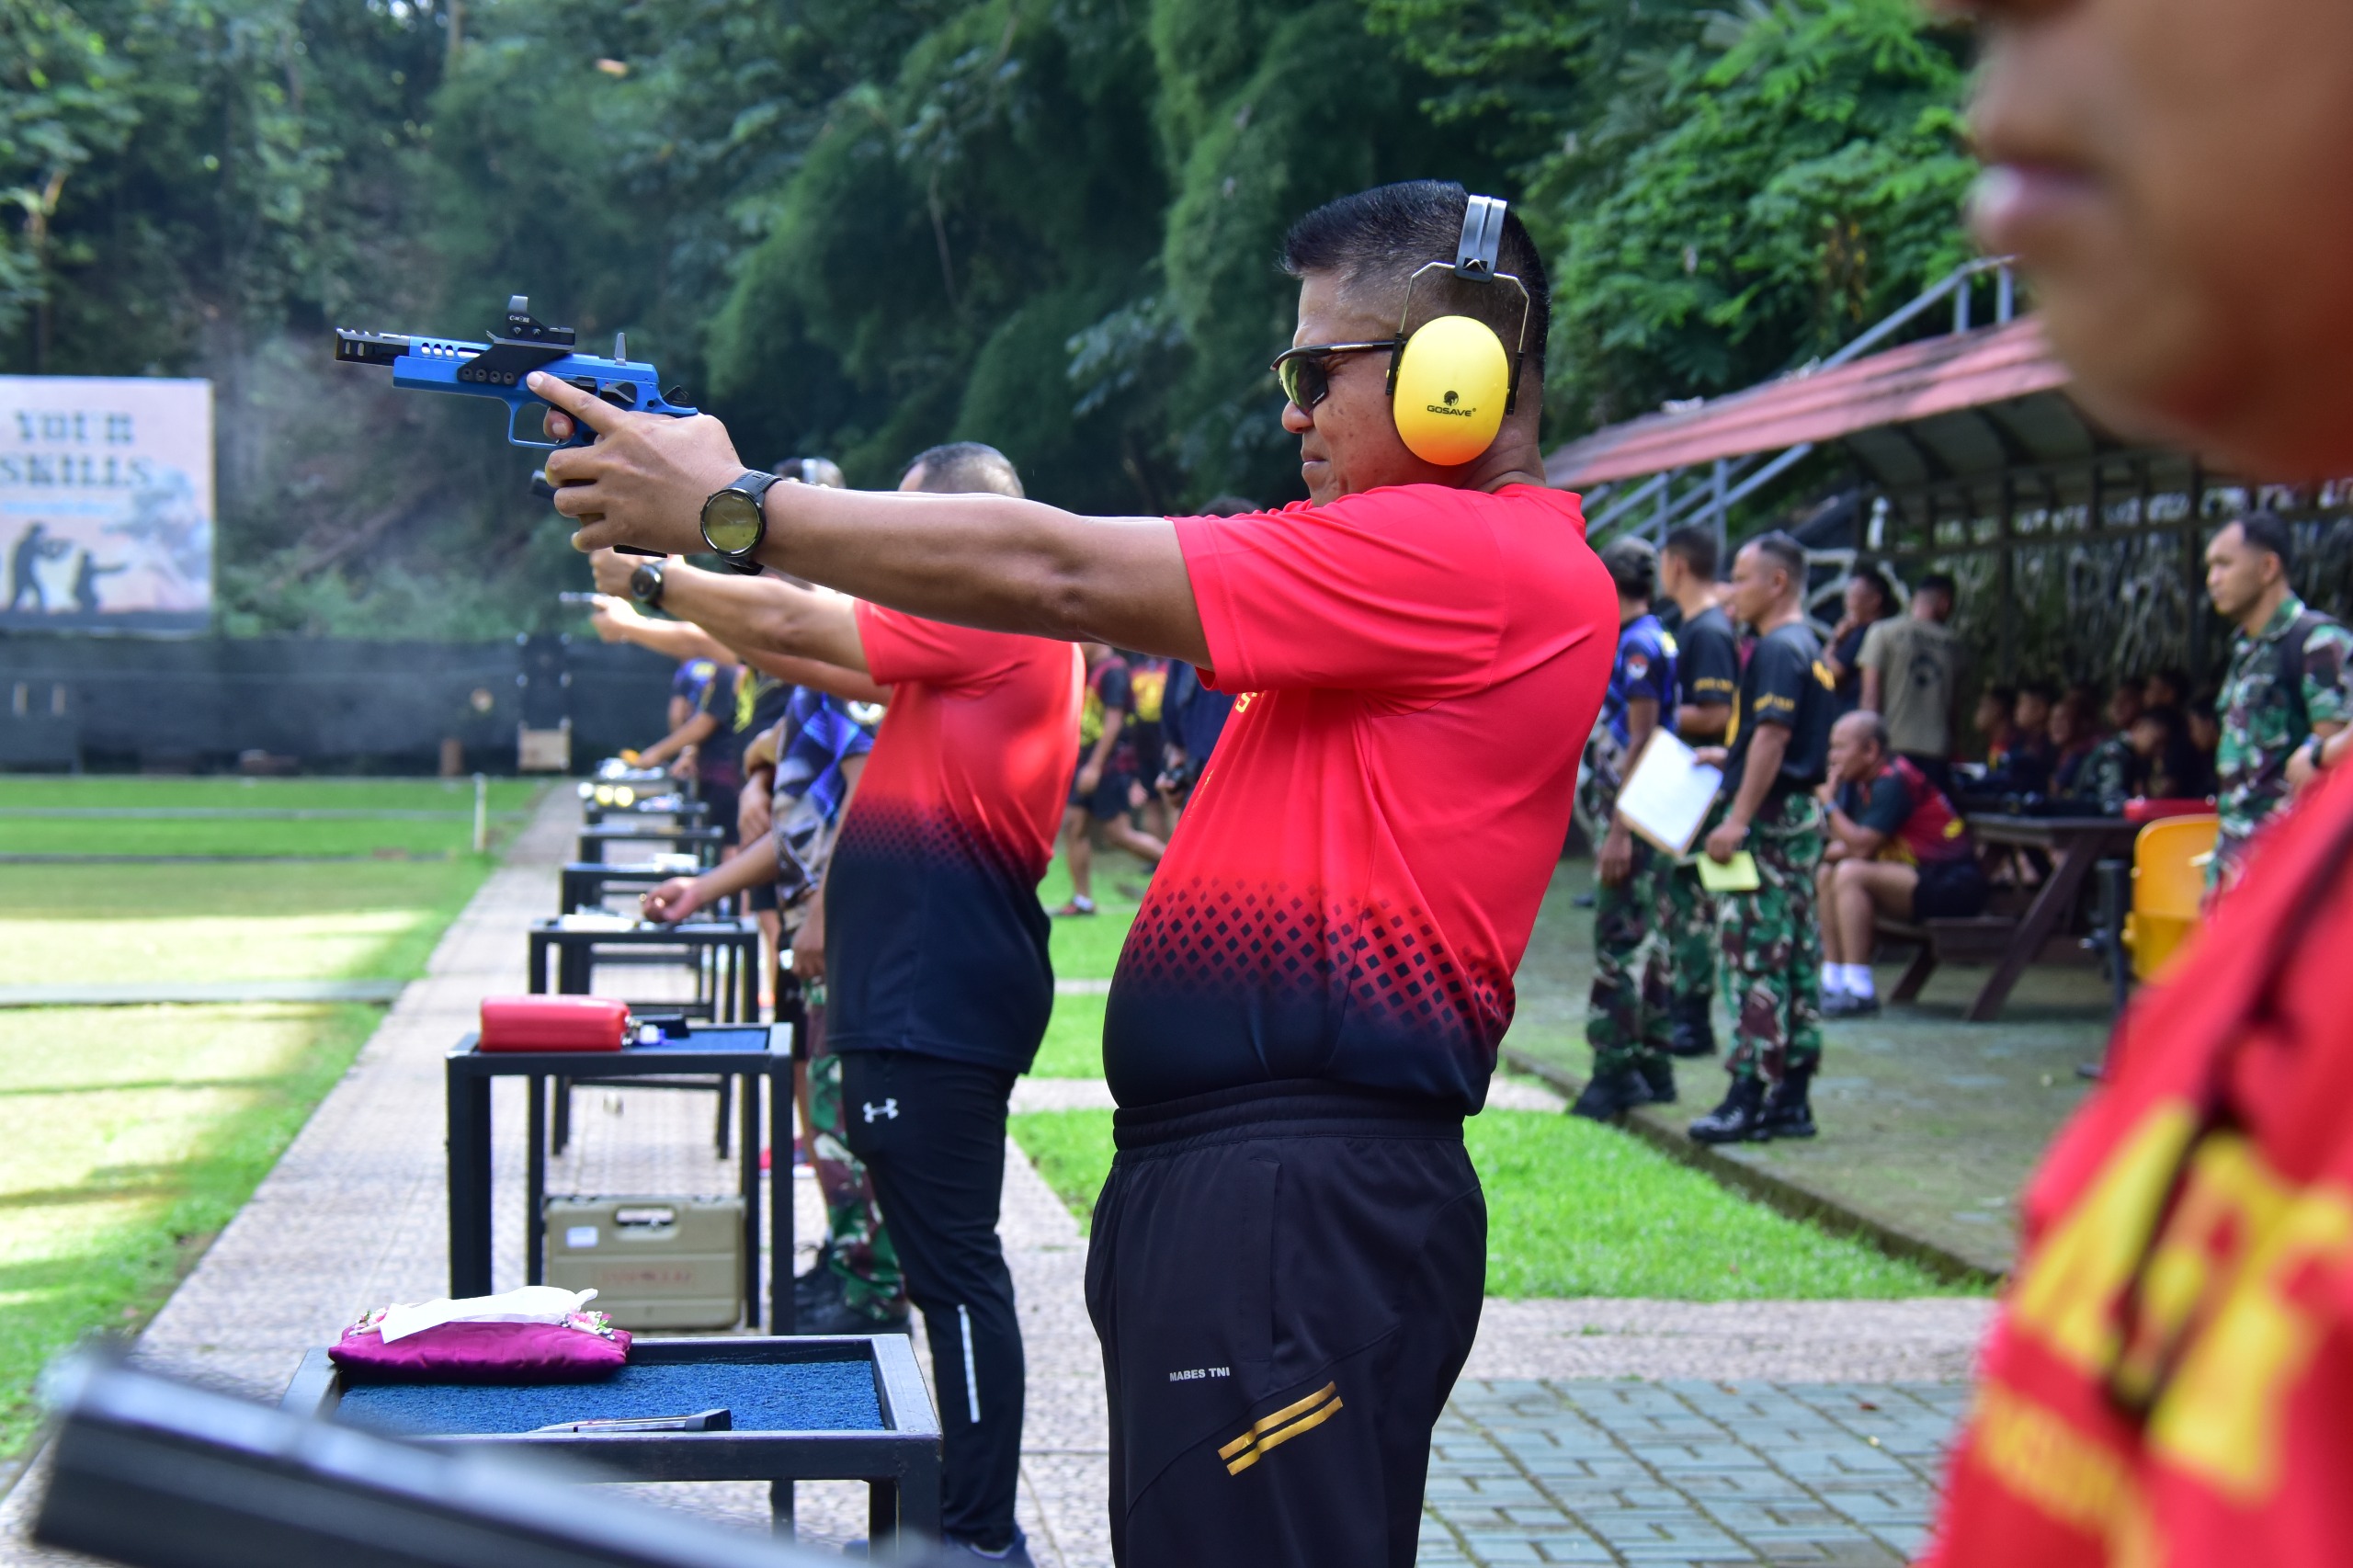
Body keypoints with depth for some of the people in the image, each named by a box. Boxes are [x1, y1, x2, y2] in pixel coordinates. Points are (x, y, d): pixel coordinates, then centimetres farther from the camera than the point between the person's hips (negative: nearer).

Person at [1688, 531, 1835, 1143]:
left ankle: (1749, 1099, -9)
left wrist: (1737, 820, -23)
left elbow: (1772, 738, -21)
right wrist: (1728, 757, 22)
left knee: (1753, 957, -9)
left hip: (1771, 818, -10)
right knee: (1796, 957, 9)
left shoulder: (1778, 650, -13)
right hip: (1802, 816, 10)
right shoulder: (1806, 648, 17)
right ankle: (1791, 1100, 12)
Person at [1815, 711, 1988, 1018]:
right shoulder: (1860, 783, 12)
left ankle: (1859, 992, -26)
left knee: (1850, 874, -26)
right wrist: (1838, 848, -9)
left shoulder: (1893, 781, -17)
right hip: (1919, 879, 10)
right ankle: (1832, 984, 5)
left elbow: (1862, 846, -23)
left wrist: (1829, 802, -11)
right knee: (1826, 875, 10)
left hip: (1954, 886, -10)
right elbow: (1850, 842, 14)